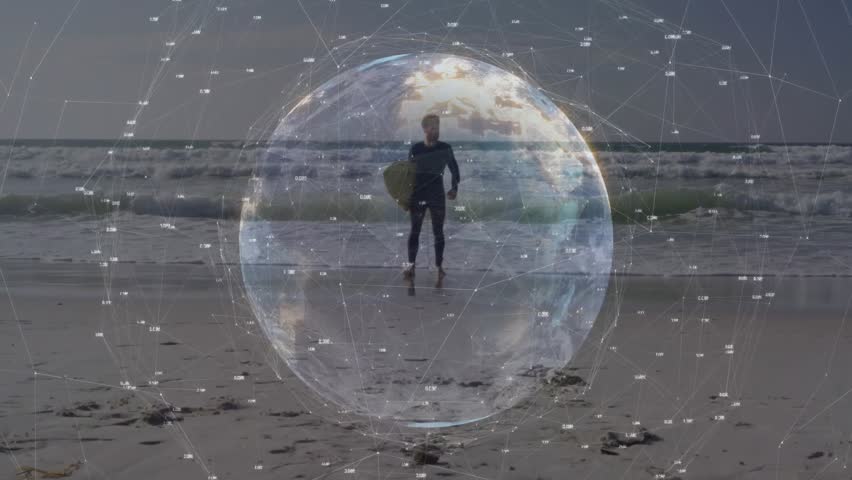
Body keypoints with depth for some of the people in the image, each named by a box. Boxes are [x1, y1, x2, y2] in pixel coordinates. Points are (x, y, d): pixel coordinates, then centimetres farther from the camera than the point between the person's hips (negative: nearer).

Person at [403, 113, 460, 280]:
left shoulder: (445, 148, -3)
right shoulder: (415, 149, -3)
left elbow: (454, 169, 7)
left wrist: (455, 188, -5)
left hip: (437, 196, 0)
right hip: (418, 196, 0)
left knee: (438, 232, 4)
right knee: (415, 231, 5)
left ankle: (439, 267, 10)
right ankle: (410, 265, 11)